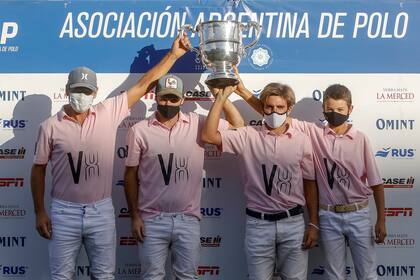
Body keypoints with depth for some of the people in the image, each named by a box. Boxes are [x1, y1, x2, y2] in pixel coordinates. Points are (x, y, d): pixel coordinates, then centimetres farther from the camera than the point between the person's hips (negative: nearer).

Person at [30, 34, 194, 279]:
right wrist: (40, 212, 1)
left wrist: (173, 54, -3)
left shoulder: (109, 113, -1)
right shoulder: (50, 126, -3)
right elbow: (38, 170, 3)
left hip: (102, 211, 1)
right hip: (64, 213, -1)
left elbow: (144, 85, -2)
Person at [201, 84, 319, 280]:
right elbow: (209, 136, -13)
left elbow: (310, 183, 5)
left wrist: (313, 223, 3)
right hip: (258, 224, -1)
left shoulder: (302, 140, 1)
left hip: (293, 222, 1)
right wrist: (221, 97, -15)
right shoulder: (248, 136, -2)